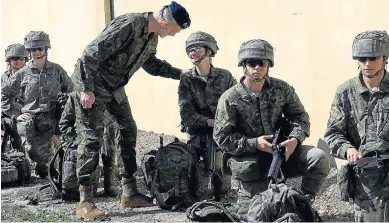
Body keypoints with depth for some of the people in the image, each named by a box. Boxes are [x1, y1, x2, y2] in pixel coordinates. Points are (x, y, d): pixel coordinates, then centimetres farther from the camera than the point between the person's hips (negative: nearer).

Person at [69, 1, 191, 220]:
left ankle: (130, 193, 16)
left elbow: (151, 63, 20)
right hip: (91, 84, -9)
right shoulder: (129, 25, -29)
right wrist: (87, 90, -26)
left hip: (114, 87, 9)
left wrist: (180, 73, 12)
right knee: (92, 139, -10)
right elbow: (91, 54, -29)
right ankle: (85, 202, -5)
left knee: (129, 131, 8)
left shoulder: (152, 36, 1)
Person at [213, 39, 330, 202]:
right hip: (251, 161, -3)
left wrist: (295, 139, -17)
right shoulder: (230, 99, -9)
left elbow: (300, 117, 4)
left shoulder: (282, 89, 1)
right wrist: (254, 143, -20)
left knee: (319, 158, -20)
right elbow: (222, 138, -9)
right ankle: (243, 191, 28)